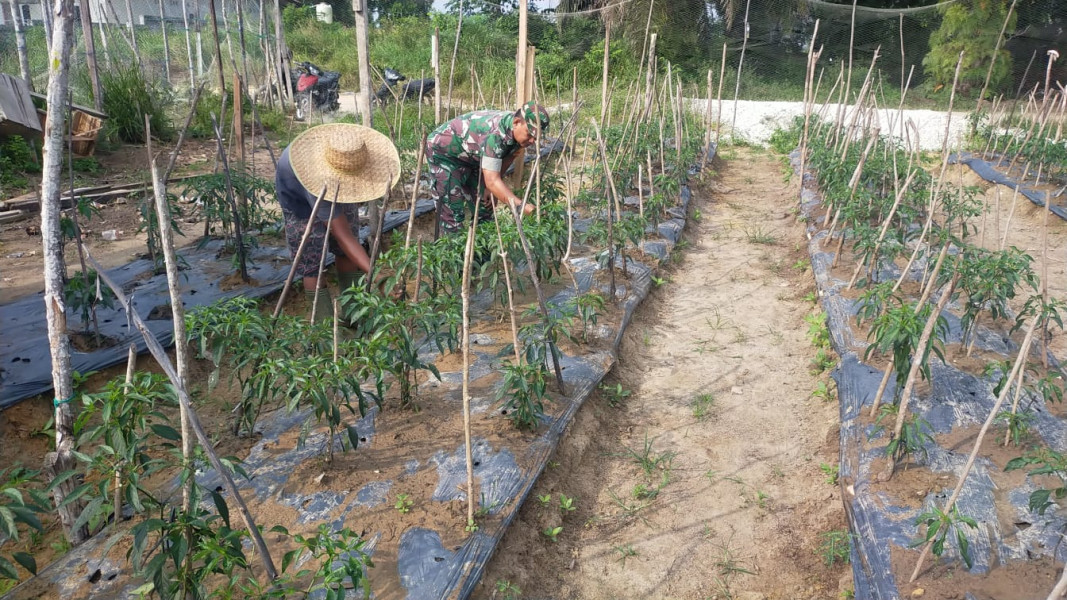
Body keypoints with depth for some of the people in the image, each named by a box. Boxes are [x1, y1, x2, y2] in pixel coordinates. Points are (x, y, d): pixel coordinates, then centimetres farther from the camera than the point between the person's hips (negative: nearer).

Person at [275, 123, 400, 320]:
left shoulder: (352, 153, -35)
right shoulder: (320, 183, -47)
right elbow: (344, 237, -47)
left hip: (339, 187, 5)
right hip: (297, 194, -5)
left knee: (345, 252, 1)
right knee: (311, 260, -10)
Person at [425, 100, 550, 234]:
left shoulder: (519, 131, -14)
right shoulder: (494, 135, -39)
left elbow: (506, 160, 3)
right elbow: (492, 181, -44)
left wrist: (489, 189, -2)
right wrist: (521, 206, -52)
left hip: (471, 156, 8)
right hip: (443, 151, -8)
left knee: (484, 205, 7)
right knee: (453, 209, -13)